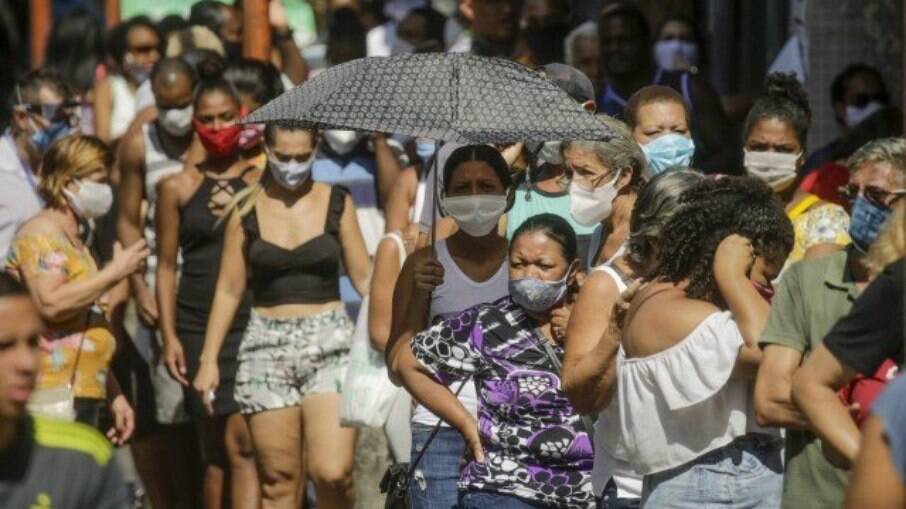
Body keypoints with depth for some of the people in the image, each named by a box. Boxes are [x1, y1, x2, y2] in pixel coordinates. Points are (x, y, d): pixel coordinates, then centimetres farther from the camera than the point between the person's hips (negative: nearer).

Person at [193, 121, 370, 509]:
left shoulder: (336, 203, 4)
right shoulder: (246, 210, 5)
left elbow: (363, 277, 7)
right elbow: (229, 288, 10)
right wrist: (209, 359, 5)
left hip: (329, 345, -1)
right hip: (267, 348, 1)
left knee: (333, 472, -16)